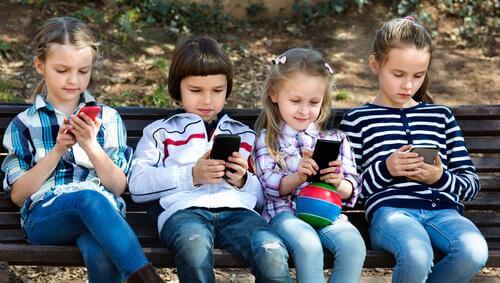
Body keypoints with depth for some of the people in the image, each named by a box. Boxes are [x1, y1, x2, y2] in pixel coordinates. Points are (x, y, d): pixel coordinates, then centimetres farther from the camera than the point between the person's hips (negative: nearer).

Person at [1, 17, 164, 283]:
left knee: (103, 256, -40)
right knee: (89, 197, -38)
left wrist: (91, 146, -8)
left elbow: (119, 186, 8)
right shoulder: (24, 124, 15)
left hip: (103, 211, 0)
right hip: (44, 218, 0)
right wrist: (57, 150, -4)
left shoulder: (107, 118, 17)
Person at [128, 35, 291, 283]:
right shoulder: (160, 132, 22)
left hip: (236, 209, 2)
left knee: (272, 252, -32)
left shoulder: (244, 135, 31)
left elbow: (261, 196, 26)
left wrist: (243, 181, 3)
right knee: (194, 244, -40)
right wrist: (192, 175, -5)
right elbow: (138, 186, 6)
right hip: (183, 209, -2)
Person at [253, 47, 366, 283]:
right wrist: (297, 177, -22)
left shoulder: (335, 139, 16)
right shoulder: (267, 140, 9)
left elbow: (352, 189, 12)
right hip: (286, 212, -2)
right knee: (308, 246, -36)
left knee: (353, 245, -30)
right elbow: (269, 185, -2)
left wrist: (339, 184, -12)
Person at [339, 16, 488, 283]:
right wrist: (386, 169, -8)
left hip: (442, 210, 4)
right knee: (417, 256, -37)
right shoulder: (357, 120, 13)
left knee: (474, 252, -30)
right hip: (390, 209, -3)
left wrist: (440, 177, -3)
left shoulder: (441, 116, 22)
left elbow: (471, 183, 18)